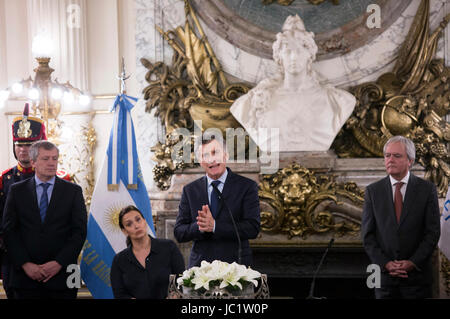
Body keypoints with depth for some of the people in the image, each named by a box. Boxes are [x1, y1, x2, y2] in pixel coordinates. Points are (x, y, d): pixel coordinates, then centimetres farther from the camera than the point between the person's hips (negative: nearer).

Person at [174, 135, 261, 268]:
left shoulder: (247, 186, 1)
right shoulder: (189, 190, 10)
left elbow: (253, 228, -9)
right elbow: (179, 233, 5)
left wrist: (214, 226, -17)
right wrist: (199, 227, -16)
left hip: (235, 266, -2)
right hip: (199, 266, 2)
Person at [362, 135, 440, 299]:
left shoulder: (427, 189, 1)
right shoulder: (373, 191, 4)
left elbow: (433, 232, -2)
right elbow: (367, 234, 2)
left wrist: (413, 263, -11)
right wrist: (385, 264, -9)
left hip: (417, 276, -1)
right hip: (384, 275, 1)